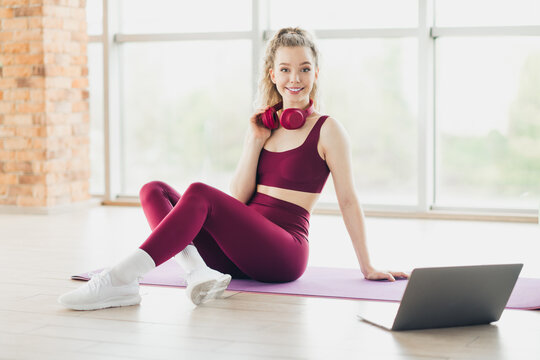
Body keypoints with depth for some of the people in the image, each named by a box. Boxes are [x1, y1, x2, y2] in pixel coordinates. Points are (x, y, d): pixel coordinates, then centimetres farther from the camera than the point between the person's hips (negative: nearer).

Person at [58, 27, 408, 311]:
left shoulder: (327, 129, 2)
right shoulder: (267, 125, 17)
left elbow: (348, 199, 4)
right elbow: (238, 199, 9)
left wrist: (367, 267, 5)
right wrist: (255, 141, 0)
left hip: (284, 253, -6)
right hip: (242, 252, 6)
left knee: (200, 193, -30)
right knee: (154, 190, -10)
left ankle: (121, 280, -40)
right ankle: (199, 271, -34)